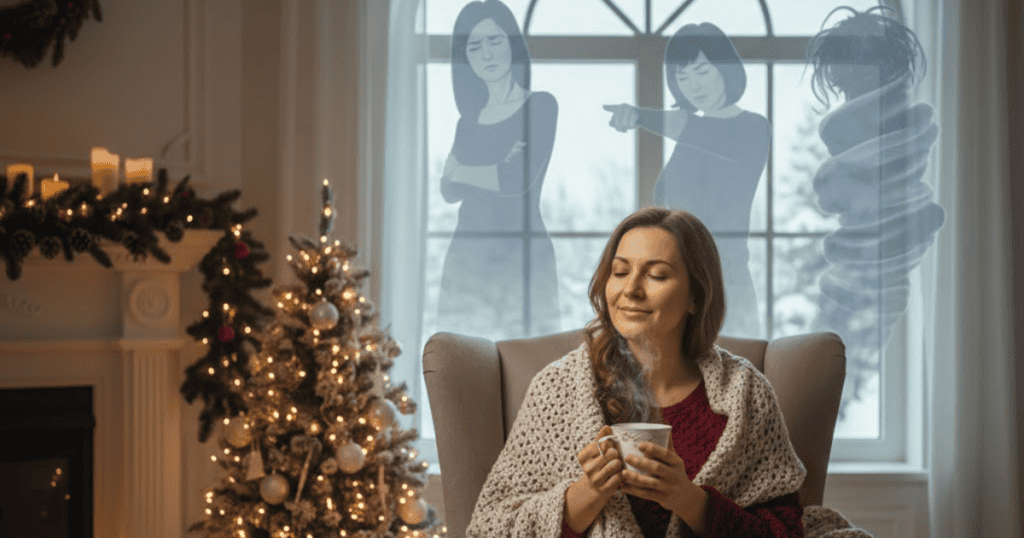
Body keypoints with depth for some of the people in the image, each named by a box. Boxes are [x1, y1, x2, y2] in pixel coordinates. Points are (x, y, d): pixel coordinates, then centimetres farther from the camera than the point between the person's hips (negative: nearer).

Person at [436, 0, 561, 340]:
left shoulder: (540, 105, 1)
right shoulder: (470, 119, 16)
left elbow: (521, 179, -11)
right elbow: (448, 191, 7)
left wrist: (462, 172, 4)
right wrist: (493, 171, -11)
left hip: (522, 254, -4)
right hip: (467, 256, 4)